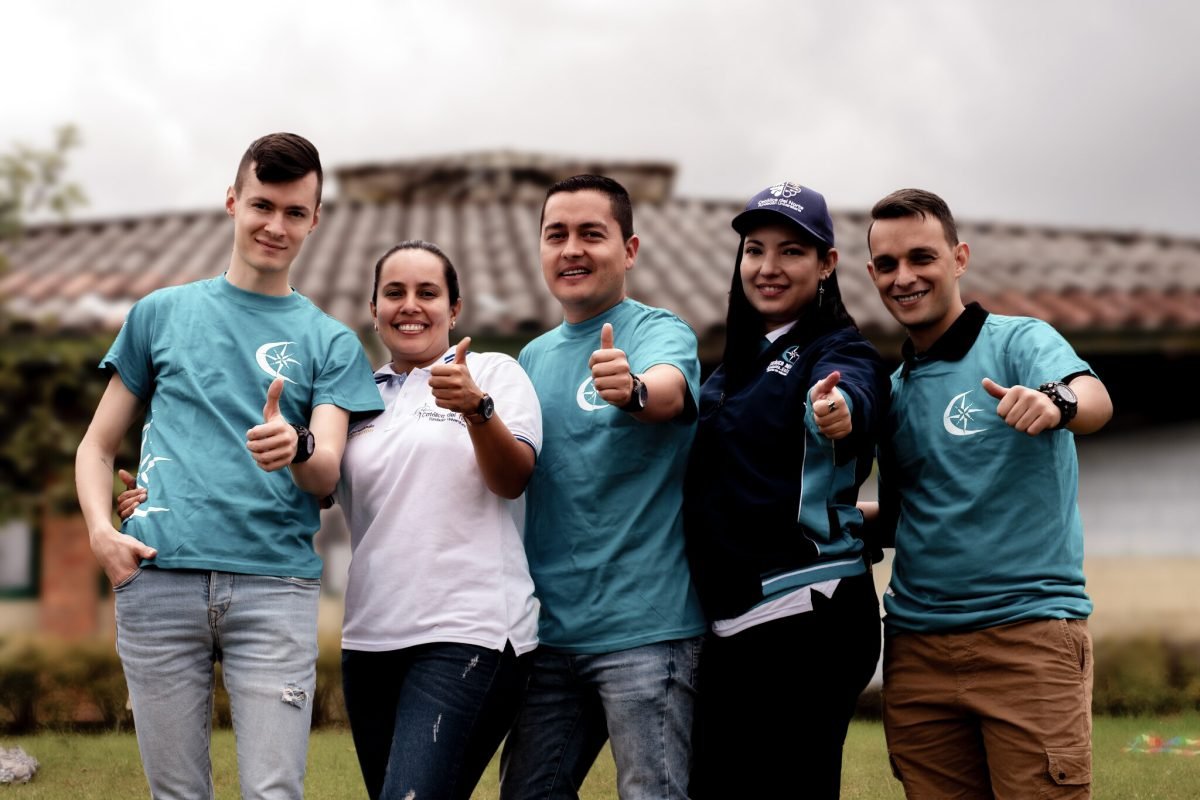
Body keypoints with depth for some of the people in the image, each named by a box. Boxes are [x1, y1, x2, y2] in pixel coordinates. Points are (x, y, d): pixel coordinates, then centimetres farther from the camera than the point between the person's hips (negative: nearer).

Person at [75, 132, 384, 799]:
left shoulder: (330, 341, 14)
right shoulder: (162, 313, 15)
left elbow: (328, 475, 1)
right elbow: (99, 445, 17)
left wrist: (296, 448, -23)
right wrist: (102, 531, -2)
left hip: (276, 586, 0)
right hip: (159, 578, 1)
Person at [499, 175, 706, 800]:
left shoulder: (661, 332, -5)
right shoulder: (534, 357, 14)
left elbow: (670, 387, -30)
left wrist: (632, 389, -51)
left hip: (644, 625, -6)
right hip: (547, 630, 6)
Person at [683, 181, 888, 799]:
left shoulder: (838, 351, -5)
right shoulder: (733, 366, 18)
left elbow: (854, 395, -28)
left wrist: (838, 411, -50)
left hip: (810, 616, -8)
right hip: (732, 626, 8)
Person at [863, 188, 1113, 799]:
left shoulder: (1019, 342, -2)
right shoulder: (893, 389, 17)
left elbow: (1095, 400, -23)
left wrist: (1056, 402, -44)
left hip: (1028, 632, -5)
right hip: (916, 650, 5)